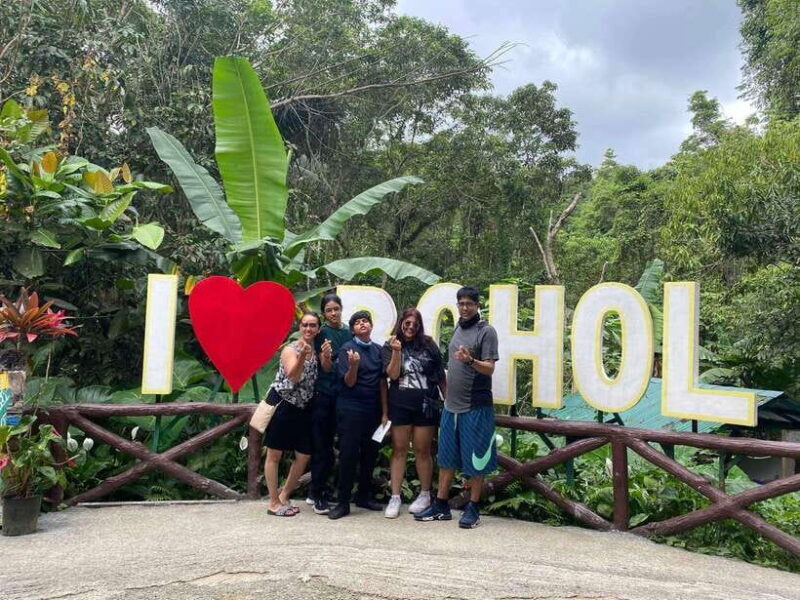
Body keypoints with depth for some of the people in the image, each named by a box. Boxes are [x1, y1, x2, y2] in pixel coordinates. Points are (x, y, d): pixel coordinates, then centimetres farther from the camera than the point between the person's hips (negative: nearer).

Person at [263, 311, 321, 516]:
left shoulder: (317, 351, 8)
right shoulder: (290, 349, -11)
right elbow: (293, 376, -26)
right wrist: (302, 355, -39)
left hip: (302, 409, 7)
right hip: (281, 405, -6)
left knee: (304, 456, 7)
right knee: (274, 455, 2)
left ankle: (284, 497, 24)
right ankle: (274, 503, 13)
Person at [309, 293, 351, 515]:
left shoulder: (348, 333, 11)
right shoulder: (322, 333, -3)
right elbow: (326, 367, -11)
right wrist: (325, 356, -31)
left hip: (342, 394, 4)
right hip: (323, 394, -4)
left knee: (329, 443, 10)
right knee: (321, 445, -3)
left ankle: (320, 489, 21)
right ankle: (318, 496, 3)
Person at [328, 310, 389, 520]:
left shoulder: (378, 350, 8)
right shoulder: (347, 349, -4)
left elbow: (382, 382, 9)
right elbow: (349, 382, -9)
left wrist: (385, 412, 5)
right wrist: (353, 365, -29)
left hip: (373, 408, 4)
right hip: (351, 409, -4)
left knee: (370, 453, 9)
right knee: (348, 454, -3)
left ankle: (364, 496, 24)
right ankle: (343, 502, 6)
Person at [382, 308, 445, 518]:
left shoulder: (428, 345, 4)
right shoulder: (390, 346, 3)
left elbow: (440, 375, 8)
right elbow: (393, 375, -7)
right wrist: (397, 351, -18)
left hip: (425, 405, 0)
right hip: (400, 405, 0)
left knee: (422, 450, 7)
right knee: (399, 450, 5)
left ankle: (425, 495, 22)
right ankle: (395, 497, 12)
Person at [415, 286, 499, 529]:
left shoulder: (486, 331, -6)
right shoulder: (457, 329, 14)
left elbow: (490, 368, -13)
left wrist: (470, 360, -31)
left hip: (476, 406, -6)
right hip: (451, 405, 7)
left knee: (476, 459, 3)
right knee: (446, 457, 11)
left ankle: (472, 509, 14)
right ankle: (440, 506, 20)